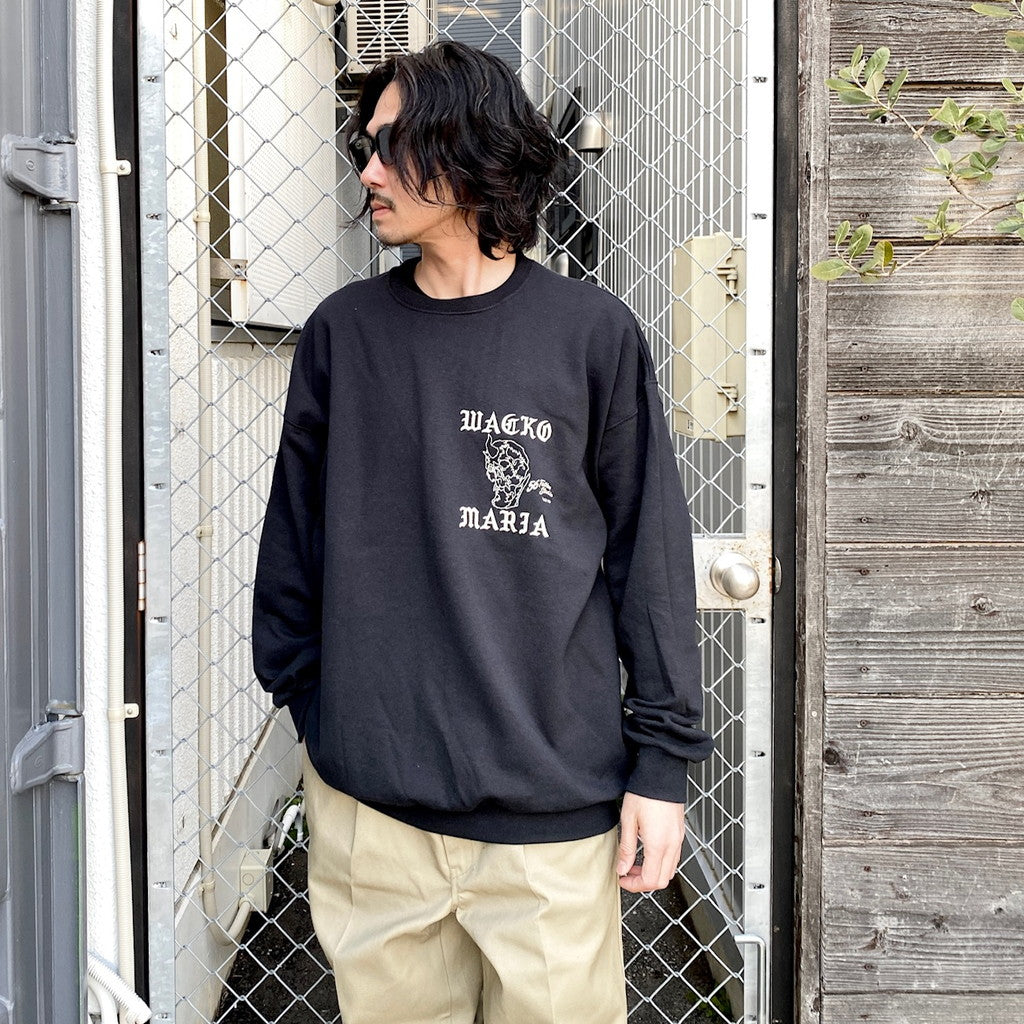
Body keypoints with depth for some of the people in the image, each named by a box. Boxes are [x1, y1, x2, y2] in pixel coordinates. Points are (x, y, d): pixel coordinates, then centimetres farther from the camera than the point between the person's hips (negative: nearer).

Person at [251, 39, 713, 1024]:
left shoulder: (591, 333, -1)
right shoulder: (343, 331, 4)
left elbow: (649, 552, 0)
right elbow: (296, 532, 10)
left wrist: (661, 759, -1)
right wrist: (305, 697, 9)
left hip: (554, 802, -2)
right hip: (367, 803, 2)